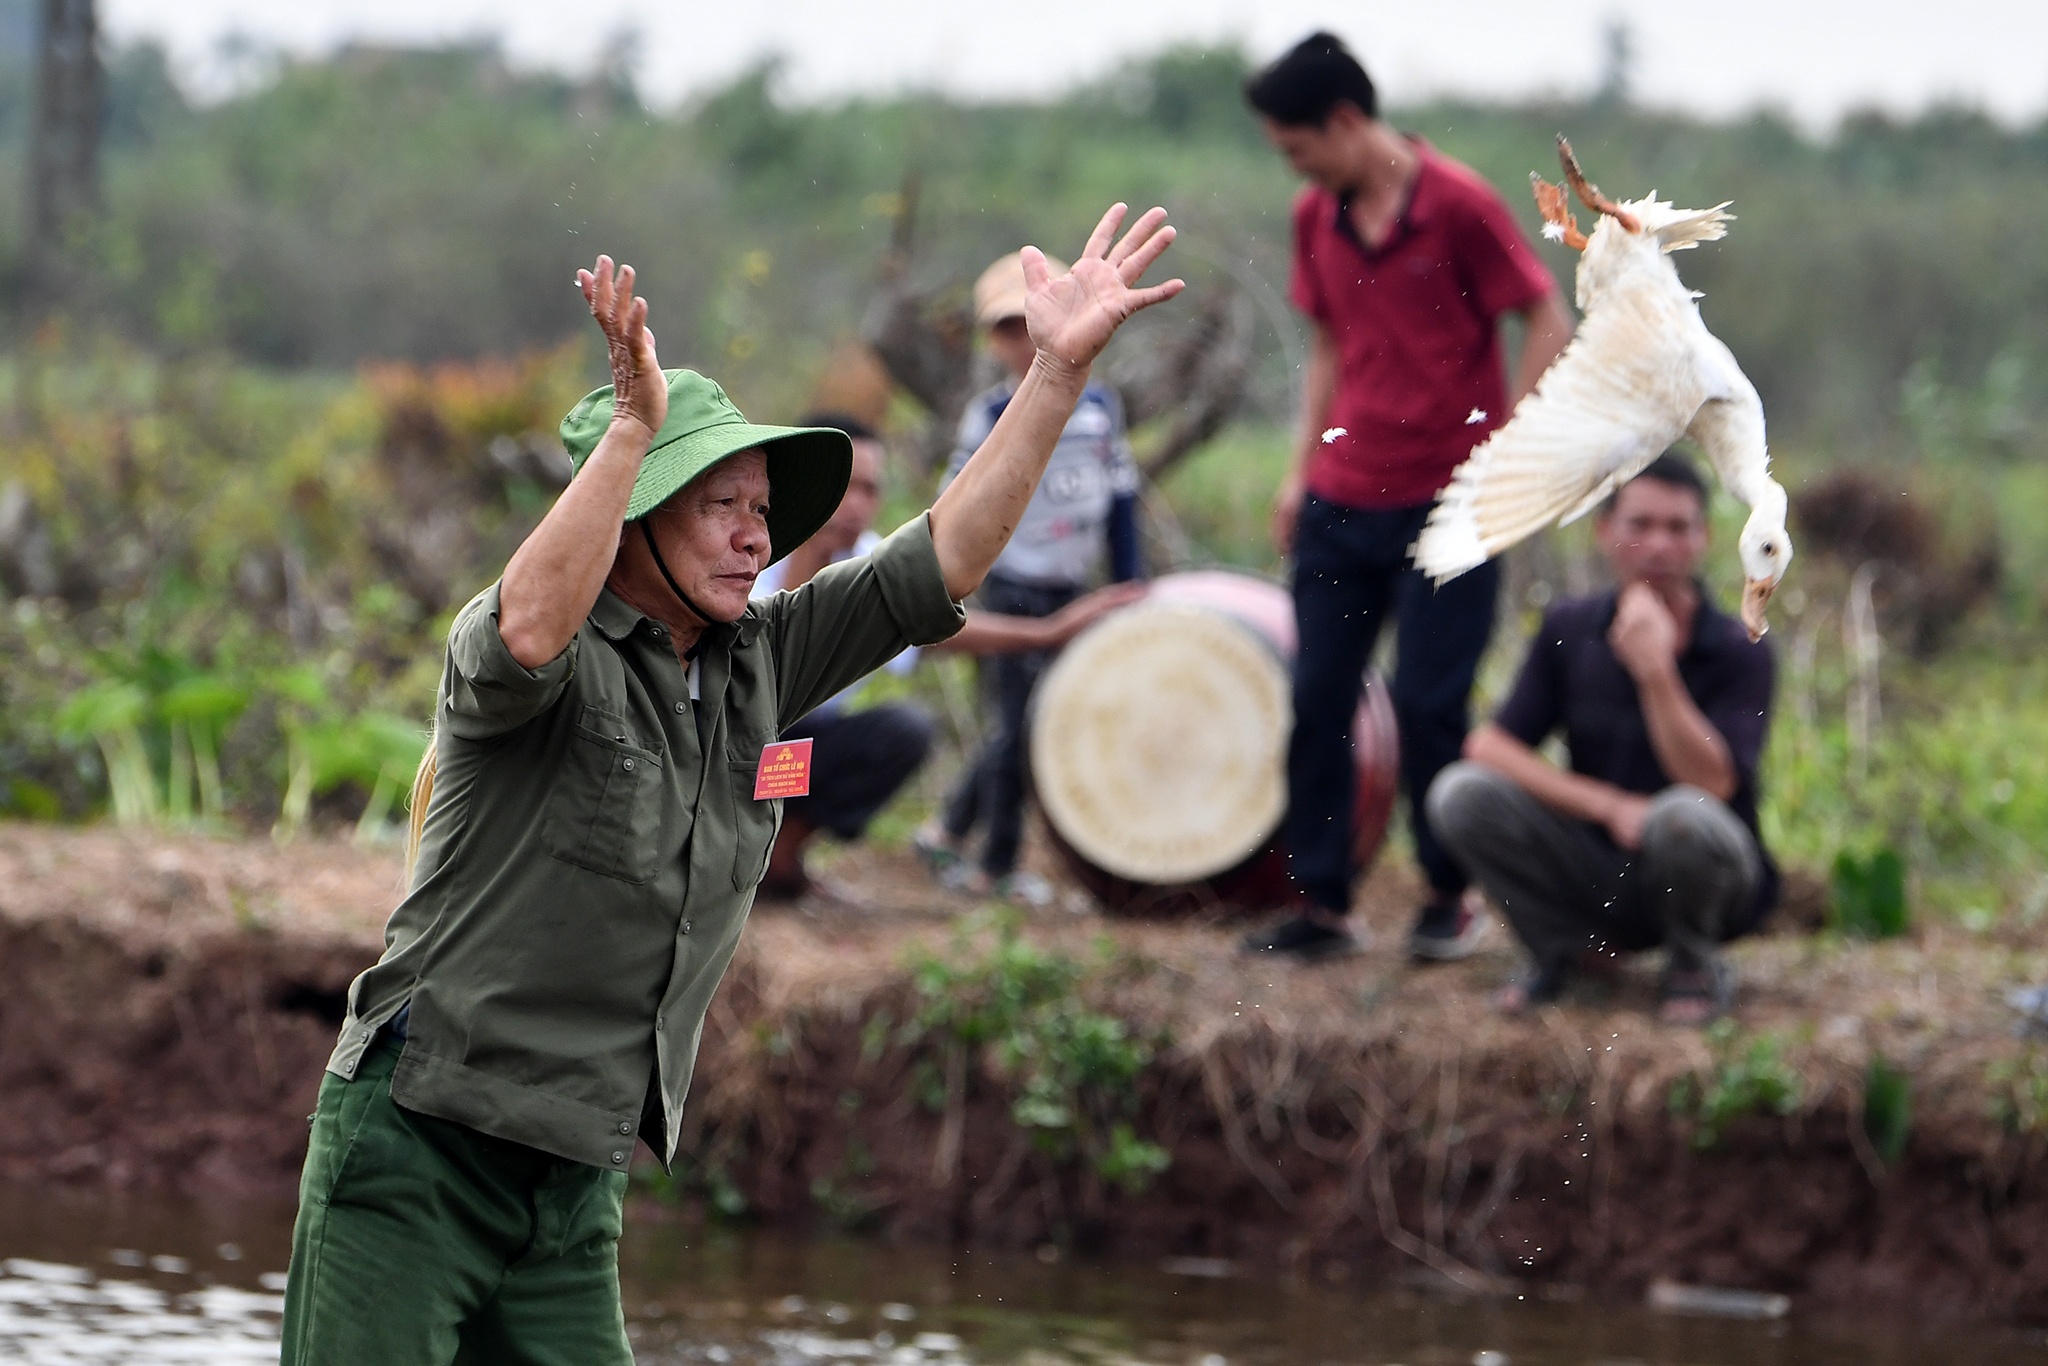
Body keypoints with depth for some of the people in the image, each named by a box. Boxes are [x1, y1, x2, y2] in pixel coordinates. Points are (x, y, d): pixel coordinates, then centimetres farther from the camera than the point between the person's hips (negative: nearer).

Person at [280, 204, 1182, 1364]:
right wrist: (632, 423, -44)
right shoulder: (529, 653, -12)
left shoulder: (757, 666, 9)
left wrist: (1059, 371, -2)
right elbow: (528, 635, -37)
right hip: (417, 1150, -7)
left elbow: (939, 568, 6)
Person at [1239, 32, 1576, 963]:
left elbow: (1550, 326, -7)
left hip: (1446, 502, -6)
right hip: (1343, 498, 6)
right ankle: (1322, 906, 9)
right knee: (1317, 700, 2)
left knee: (1428, 703, -6)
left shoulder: (1458, 205, -10)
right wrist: (1302, 471, 12)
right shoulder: (1317, 219, 8)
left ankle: (1451, 900, 10)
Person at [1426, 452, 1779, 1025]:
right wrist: (1609, 806, -19)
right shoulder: (1569, 629, 0)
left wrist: (1655, 669, -32)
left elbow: (1711, 784, -24)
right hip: (1599, 867, 3)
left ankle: (1696, 964, -6)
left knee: (1684, 816, -38)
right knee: (1461, 794, -20)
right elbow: (1489, 745, -8)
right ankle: (1565, 950, 2)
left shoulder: (1739, 653, -11)